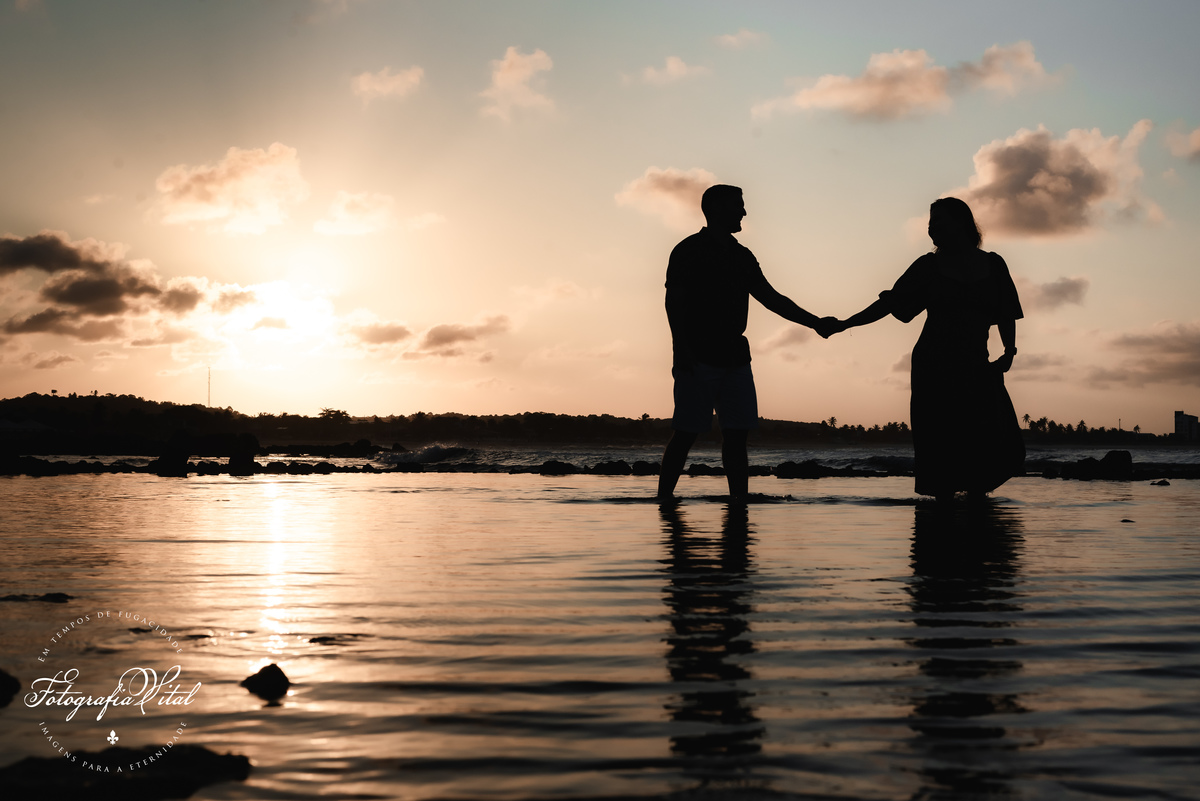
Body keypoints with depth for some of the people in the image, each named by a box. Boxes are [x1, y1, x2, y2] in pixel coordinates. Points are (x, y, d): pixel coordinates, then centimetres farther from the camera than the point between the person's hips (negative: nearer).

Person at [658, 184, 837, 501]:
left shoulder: (742, 256, 18)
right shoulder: (689, 251, -1)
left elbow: (771, 298, 21)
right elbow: (673, 301, -7)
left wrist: (814, 322, 15)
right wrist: (681, 349, -17)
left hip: (734, 357, 6)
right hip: (699, 357, -6)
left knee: (737, 434, 2)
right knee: (686, 433, -8)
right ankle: (664, 499, -3)